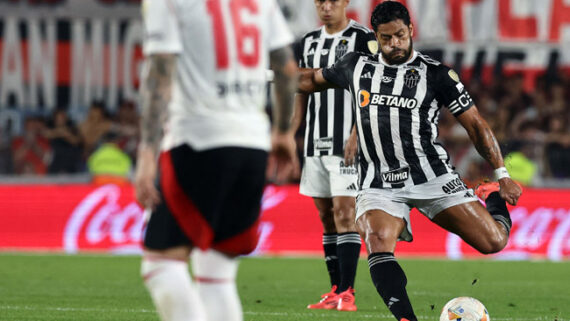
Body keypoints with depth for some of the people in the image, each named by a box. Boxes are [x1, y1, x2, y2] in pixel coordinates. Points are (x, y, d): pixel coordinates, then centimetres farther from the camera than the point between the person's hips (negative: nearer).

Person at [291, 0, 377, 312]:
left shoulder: (363, 39, -5)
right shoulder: (308, 42, 15)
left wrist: (356, 135, -20)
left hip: (347, 143, -7)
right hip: (315, 143, 7)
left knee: (344, 211, -13)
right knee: (326, 216, 7)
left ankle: (346, 293, -15)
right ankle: (336, 291, 12)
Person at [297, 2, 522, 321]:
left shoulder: (436, 74, -1)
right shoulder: (357, 66, 8)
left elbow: (475, 123, 2)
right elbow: (314, 79, 28)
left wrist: (503, 175, -2)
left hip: (432, 177, -1)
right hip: (379, 184, 1)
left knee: (493, 242, -8)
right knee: (378, 243, -31)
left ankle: (493, 197, 28)